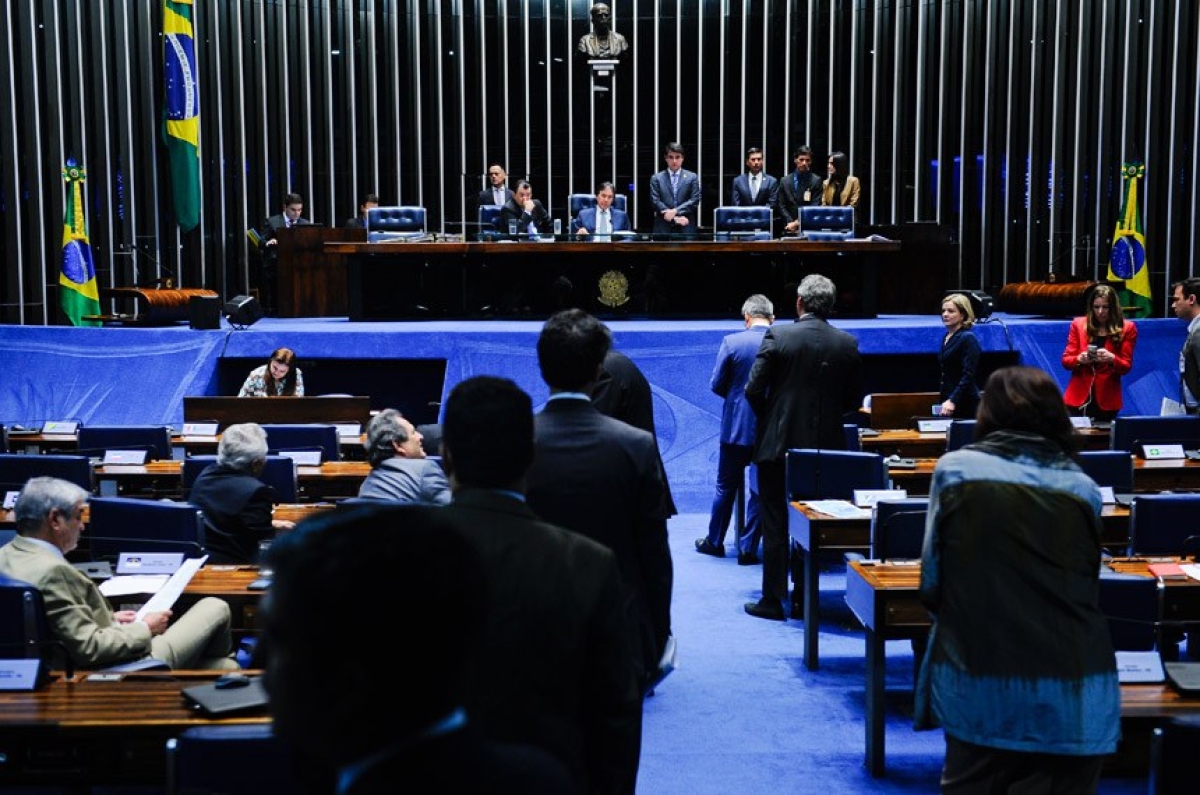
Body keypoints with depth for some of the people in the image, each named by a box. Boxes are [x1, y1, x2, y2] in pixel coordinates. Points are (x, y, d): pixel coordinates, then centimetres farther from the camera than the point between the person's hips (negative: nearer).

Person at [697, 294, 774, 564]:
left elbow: (717, 384, -5)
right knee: (761, 489, 8)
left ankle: (714, 542, 25)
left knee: (726, 486, 14)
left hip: (736, 425, 0)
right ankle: (748, 549, 10)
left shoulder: (732, 342, -10)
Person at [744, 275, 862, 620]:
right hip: (826, 444, 3)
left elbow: (754, 389, -11)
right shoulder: (848, 344, -2)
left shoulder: (778, 336, -11)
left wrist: (768, 417, 8)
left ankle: (773, 599, 7)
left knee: (775, 523, 5)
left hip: (778, 443, -3)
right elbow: (853, 399, 3)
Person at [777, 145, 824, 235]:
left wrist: (799, 222, -11)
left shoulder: (816, 180, 4)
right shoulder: (785, 181, 12)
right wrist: (790, 222, -6)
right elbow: (782, 206, 9)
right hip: (789, 228, 2)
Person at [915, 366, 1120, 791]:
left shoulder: (955, 469, -1)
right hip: (1075, 697, 1)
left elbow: (932, 579, 0)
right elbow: (1089, 589, 12)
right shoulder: (1084, 488, 4)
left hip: (979, 690, -1)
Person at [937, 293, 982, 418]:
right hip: (947, 400, 8)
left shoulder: (968, 339, -10)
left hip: (964, 403, -8)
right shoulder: (947, 337, 14)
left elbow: (968, 376, -18)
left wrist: (953, 401, -26)